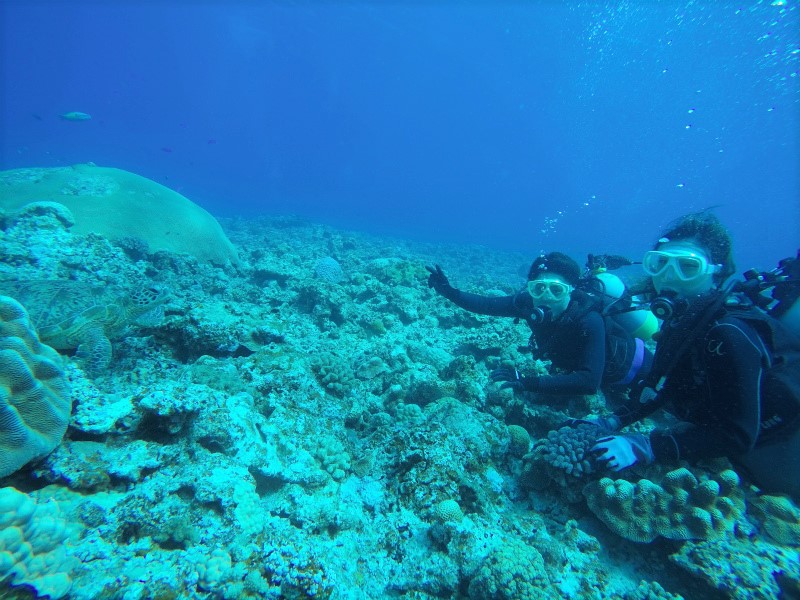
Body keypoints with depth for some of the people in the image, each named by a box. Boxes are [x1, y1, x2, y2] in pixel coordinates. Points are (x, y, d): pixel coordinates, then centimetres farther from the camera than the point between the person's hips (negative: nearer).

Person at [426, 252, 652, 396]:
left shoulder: (588, 320, -44)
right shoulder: (528, 302, -29)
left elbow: (589, 382, -52)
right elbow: (487, 304, -26)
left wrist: (529, 382, -60)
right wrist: (448, 291, -38)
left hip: (630, 363, -5)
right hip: (578, 365, 6)